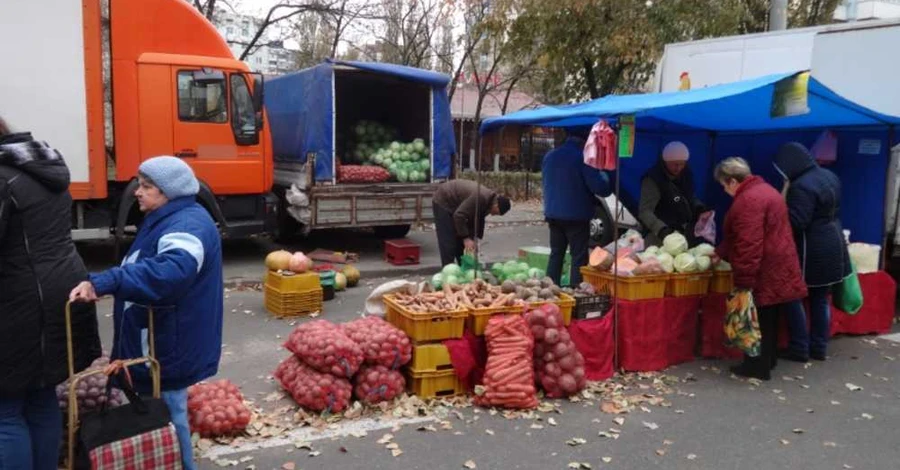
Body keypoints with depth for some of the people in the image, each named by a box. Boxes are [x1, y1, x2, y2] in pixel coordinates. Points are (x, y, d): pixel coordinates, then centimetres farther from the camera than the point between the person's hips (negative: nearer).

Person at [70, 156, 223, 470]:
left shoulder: (187, 226, -24)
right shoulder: (169, 219, 13)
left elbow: (171, 271, -43)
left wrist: (104, 282, -48)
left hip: (170, 346, -11)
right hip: (156, 343, 11)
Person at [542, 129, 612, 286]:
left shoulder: (549, 156, 8)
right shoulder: (583, 157, -13)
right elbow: (599, 187, -15)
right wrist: (603, 174, 5)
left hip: (553, 213, 6)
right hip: (577, 215, -6)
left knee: (556, 254, 15)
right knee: (579, 257, 0)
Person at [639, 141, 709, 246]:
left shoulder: (685, 174, 5)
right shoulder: (653, 180, -18)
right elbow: (645, 211, -25)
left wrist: (699, 207, -1)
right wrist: (661, 229, -40)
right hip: (663, 237, -7)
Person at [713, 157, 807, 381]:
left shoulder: (748, 201, -21)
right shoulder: (763, 190, 15)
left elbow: (749, 246, -26)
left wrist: (744, 282, -25)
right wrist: (721, 253, 23)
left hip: (765, 272, -10)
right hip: (777, 269, 10)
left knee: (759, 320, 1)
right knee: (768, 319, 18)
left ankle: (758, 367, 11)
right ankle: (766, 360, 30)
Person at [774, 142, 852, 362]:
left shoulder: (801, 186, -22)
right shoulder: (829, 176, 8)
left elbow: (796, 222, -25)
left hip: (811, 251, -9)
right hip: (832, 247, 9)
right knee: (821, 299, 14)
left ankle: (799, 348, 6)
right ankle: (819, 348, 20)